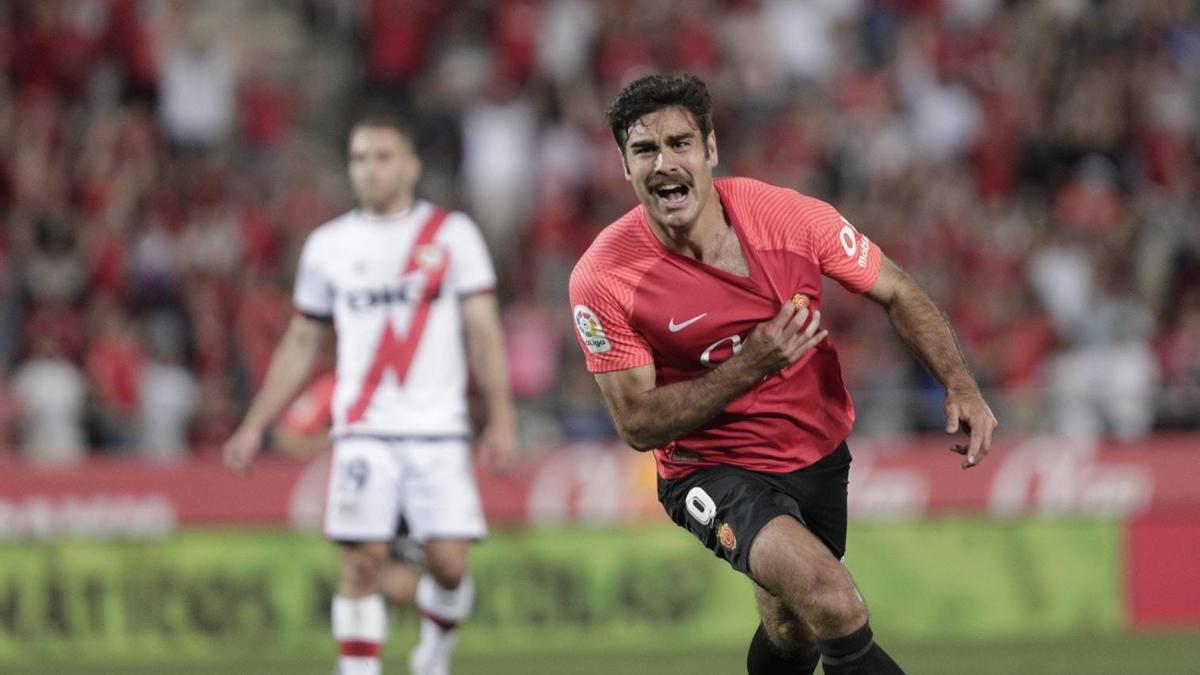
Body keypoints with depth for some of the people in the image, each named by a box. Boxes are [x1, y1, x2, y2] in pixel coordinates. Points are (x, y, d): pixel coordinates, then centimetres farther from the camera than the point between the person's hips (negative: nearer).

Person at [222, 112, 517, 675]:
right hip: (363, 432, 1)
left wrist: (501, 418, -7)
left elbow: (483, 331, 2)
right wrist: (254, 427, 12)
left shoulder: (452, 235, 5)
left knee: (449, 563, -7)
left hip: (439, 432, -1)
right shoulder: (329, 245, 10)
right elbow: (301, 344, 17)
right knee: (361, 564, -9)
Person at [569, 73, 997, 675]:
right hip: (713, 472, -4)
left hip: (820, 456, 4)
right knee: (831, 602, -29)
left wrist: (960, 386, -16)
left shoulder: (788, 217, -15)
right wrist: (749, 366, -29)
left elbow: (896, 294, -1)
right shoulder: (602, 280, -21)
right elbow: (637, 424, -17)